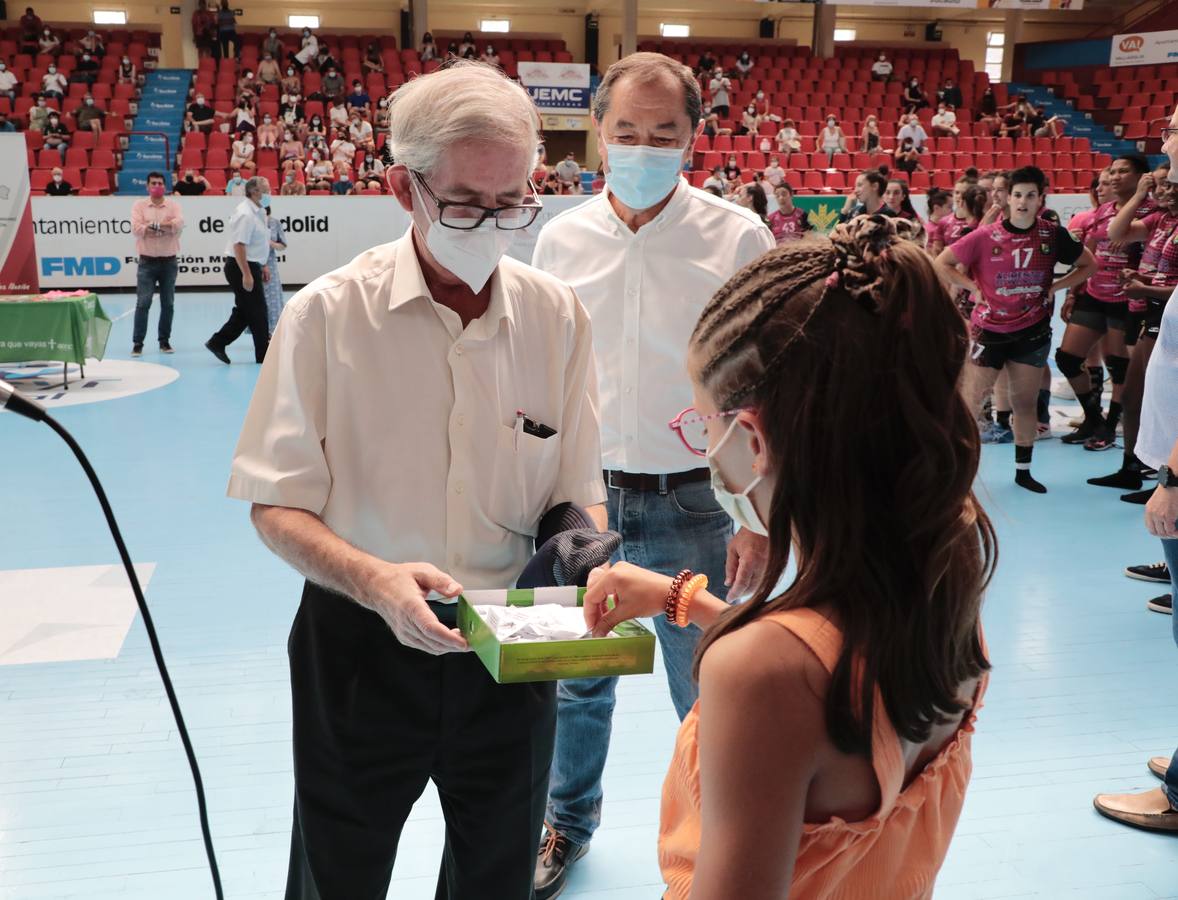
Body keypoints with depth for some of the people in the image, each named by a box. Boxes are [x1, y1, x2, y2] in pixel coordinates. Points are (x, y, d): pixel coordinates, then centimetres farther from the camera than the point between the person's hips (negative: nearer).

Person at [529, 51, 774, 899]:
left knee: (710, 698, 8)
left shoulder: (738, 239, -8)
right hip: (581, 493, 3)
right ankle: (567, 824, 42)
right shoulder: (561, 238, 2)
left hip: (693, 503, -3)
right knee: (576, 684, 18)